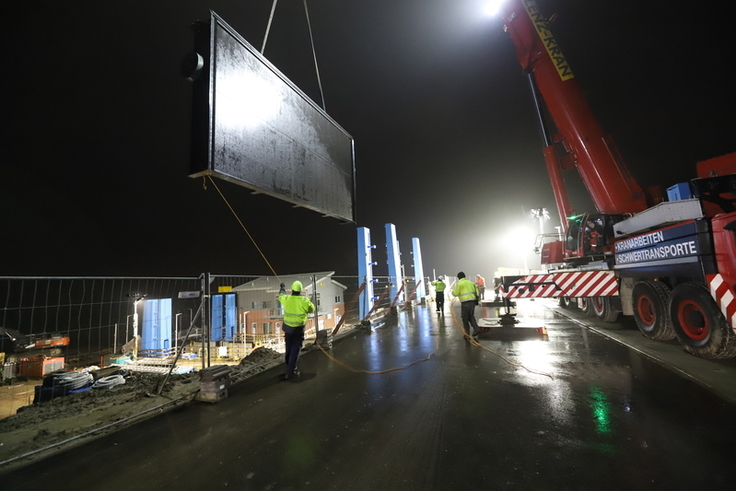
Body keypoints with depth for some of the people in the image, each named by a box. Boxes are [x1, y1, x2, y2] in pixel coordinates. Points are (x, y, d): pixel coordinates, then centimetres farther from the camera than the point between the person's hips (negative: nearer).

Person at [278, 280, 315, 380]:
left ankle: (289, 367, 38)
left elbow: (280, 296, 15)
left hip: (288, 327, 4)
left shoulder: (286, 299, -10)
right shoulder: (305, 301, -17)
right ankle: (290, 372, 6)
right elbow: (312, 309, 1)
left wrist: (283, 288, 35)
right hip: (298, 329, -4)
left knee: (288, 348, 21)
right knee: (295, 350, 6)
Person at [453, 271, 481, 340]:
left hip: (465, 303, -6)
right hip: (473, 301, 6)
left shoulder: (459, 284, -5)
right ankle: (476, 329, 3)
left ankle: (467, 334, 14)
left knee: (465, 318, 7)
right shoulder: (471, 282, 15)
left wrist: (453, 292, 17)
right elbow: (477, 292, 12)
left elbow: (456, 293, -4)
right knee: (471, 316, 21)